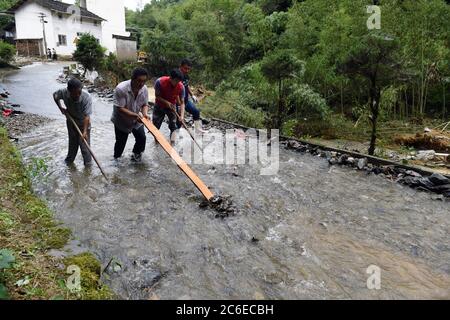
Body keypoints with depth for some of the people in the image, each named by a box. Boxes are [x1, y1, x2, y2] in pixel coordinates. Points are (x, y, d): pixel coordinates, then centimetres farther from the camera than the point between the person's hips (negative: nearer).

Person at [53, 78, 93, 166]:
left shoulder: (87, 98, -36)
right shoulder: (64, 92, -26)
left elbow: (87, 116, -34)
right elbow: (55, 95, -1)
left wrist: (85, 131, -40)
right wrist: (61, 108, -11)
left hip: (83, 122, -3)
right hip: (71, 121, 3)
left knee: (84, 142, 1)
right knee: (72, 141, 19)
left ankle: (88, 162, 19)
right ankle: (70, 159, 41)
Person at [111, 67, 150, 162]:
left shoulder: (144, 89, -16)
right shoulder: (121, 89, -32)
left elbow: (145, 104, -4)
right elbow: (120, 109, -31)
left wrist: (145, 114, -26)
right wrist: (135, 115, -40)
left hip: (137, 120, 4)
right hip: (121, 120, -4)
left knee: (142, 138, -2)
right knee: (121, 141, 8)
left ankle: (136, 154, 28)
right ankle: (116, 158, 36)